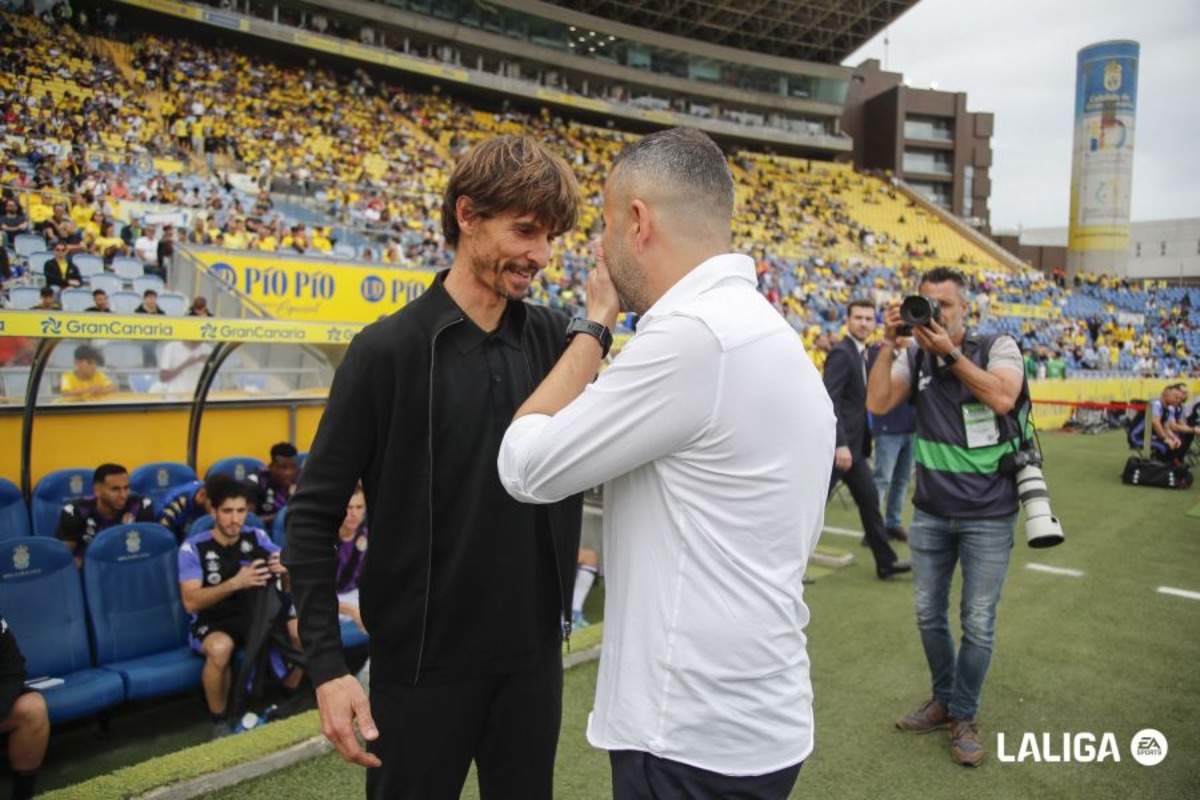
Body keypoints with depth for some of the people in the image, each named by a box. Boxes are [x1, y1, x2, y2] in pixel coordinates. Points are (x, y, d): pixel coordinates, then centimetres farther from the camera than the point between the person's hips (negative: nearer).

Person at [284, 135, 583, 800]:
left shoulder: (551, 337, 0)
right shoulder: (389, 350, -13)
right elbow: (313, 514, -10)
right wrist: (326, 664, -14)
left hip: (535, 650, 4)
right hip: (426, 662, -4)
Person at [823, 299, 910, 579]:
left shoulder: (860, 353, 15)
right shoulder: (841, 353, -14)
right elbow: (830, 400, -23)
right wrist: (840, 445, -27)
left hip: (855, 444, 10)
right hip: (839, 444, -10)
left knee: (869, 500, 14)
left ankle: (886, 562, 23)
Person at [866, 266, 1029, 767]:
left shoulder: (998, 347, -6)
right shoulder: (913, 357, 1)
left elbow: (1002, 398, -24)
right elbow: (878, 404, -12)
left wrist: (949, 352, -23)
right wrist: (889, 342, -16)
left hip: (988, 515, -3)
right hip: (930, 513, 3)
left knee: (978, 623, 4)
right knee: (929, 614, 13)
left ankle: (963, 716, 22)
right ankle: (944, 699, 34)